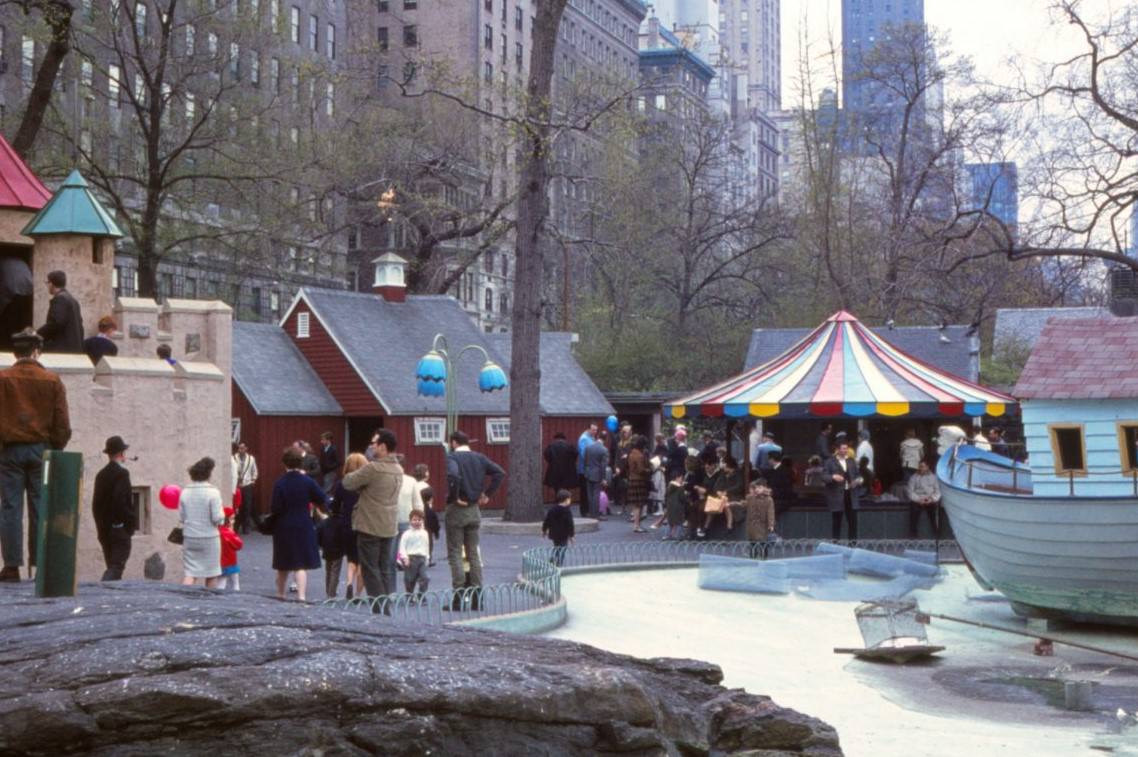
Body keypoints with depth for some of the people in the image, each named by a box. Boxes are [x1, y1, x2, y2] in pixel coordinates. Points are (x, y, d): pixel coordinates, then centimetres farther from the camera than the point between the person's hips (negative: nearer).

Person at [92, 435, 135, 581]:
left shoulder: (101, 475, 12)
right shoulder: (122, 473, -11)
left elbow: (95, 504, 13)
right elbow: (121, 502, -20)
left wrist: (100, 526, 17)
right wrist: (131, 522, -11)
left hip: (104, 529, 7)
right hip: (120, 528, -7)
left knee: (112, 567, 12)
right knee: (117, 566, -9)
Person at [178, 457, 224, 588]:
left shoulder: (185, 492, 0)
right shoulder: (213, 492, -12)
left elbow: (181, 516, 2)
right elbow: (217, 518, -15)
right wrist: (222, 515, 6)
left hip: (189, 537, 3)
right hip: (209, 538, -3)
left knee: (189, 574, 1)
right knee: (211, 575, 12)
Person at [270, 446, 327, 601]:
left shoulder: (279, 483, -10)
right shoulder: (308, 481, -8)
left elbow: (276, 508, -13)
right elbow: (323, 500, -4)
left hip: (283, 528, 0)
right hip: (304, 527, 0)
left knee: (283, 564, 15)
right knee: (302, 564, 0)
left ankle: (280, 594, 31)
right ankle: (301, 595, -15)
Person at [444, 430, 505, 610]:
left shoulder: (452, 457, -10)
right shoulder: (479, 458, 7)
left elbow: (453, 476, -30)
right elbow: (499, 473, 0)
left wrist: (454, 497, -17)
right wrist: (487, 494, 4)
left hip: (456, 509, -5)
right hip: (474, 510, 5)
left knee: (455, 553, 0)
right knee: (473, 553, 12)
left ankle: (458, 595, -4)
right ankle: (476, 596, 12)